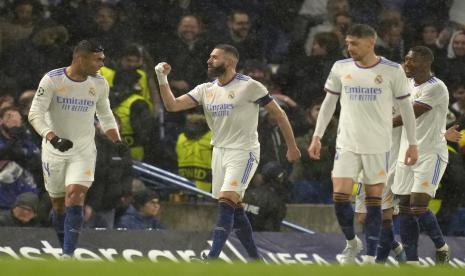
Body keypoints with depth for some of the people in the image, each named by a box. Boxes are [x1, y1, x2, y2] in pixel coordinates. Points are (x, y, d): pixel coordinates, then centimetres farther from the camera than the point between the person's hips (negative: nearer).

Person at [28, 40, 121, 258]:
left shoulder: (99, 83, -1)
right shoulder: (52, 80, -13)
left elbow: (105, 116, 15)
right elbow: (35, 114, -17)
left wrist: (117, 141, 2)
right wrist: (53, 138, -32)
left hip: (83, 150, 1)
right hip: (54, 151, -1)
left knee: (75, 196, -18)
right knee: (58, 205, 6)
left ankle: (68, 255, -22)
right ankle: (65, 249, 27)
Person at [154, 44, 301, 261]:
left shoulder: (249, 86, -9)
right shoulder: (206, 90, 7)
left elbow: (278, 114, -2)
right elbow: (172, 105, 0)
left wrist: (292, 147, 2)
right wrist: (162, 79, -12)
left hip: (243, 153, -7)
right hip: (219, 152, 7)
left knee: (226, 202, -19)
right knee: (234, 210, 9)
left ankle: (212, 258, -25)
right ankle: (255, 260, 19)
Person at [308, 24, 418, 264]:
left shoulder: (392, 71, -5)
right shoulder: (340, 68, 2)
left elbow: (405, 106, 2)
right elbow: (328, 103, 12)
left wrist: (412, 143, 1)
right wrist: (317, 137, 7)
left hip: (378, 146, -2)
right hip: (347, 143, 2)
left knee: (374, 200, 0)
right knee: (339, 196, -8)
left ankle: (370, 258, 7)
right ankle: (351, 243, 17)